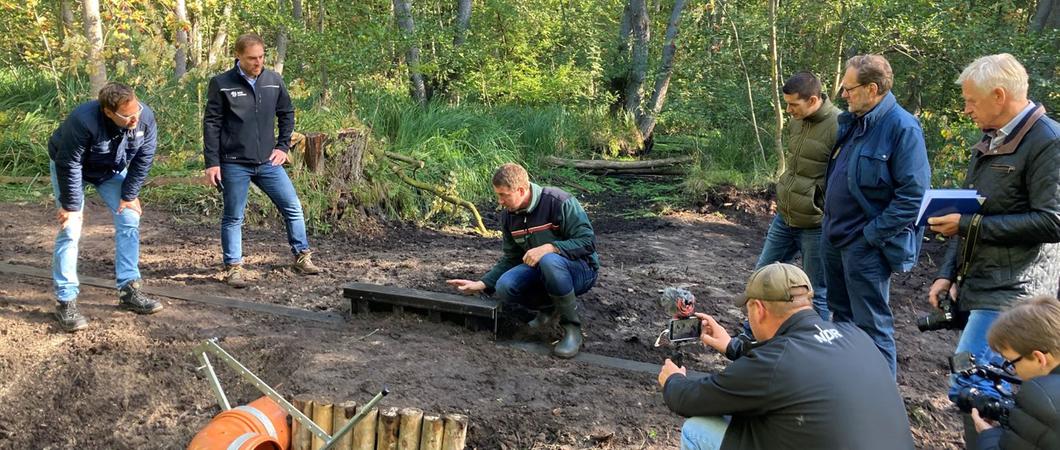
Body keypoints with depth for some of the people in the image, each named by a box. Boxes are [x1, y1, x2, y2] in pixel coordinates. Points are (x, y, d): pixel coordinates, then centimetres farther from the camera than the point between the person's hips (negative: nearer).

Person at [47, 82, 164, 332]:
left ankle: (129, 290, 5)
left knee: (130, 220, -4)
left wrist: (129, 194, -11)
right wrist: (71, 205, -25)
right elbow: (69, 166, -31)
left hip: (112, 170, 5)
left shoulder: (145, 118, -26)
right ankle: (66, 301, -5)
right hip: (72, 168, -5)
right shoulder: (83, 121, -40)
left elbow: (143, 159, -13)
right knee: (70, 230, -12)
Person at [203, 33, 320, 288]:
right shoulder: (222, 84, -6)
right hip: (234, 164, -3)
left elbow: (287, 114, 16)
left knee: (293, 207, 4)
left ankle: (302, 256, 19)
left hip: (268, 162, 3)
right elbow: (211, 124, -5)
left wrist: (283, 146, 7)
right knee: (233, 217, 5)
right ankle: (233, 267, 17)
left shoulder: (274, 81, 3)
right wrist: (212, 162, -8)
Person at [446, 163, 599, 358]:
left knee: (549, 261, -40)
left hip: (580, 269, -6)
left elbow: (588, 241, -23)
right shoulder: (509, 216, 1)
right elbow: (509, 260, 9)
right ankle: (548, 306, 8)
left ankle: (572, 327, -21)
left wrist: (549, 248, -35)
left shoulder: (559, 202, -21)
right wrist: (481, 285, -2)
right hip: (539, 270, 6)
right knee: (504, 287, -22)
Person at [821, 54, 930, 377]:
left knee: (871, 326, -1)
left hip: (865, 245, -9)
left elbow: (913, 193, -21)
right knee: (841, 315, 21)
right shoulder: (851, 122, 8)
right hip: (835, 238, 9)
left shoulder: (902, 127, -17)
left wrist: (871, 235, -20)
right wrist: (831, 224, 14)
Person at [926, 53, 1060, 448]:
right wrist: (948, 274, 11)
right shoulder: (990, 142, 17)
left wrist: (969, 225, -17)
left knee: (968, 388, -14)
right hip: (977, 285, 9)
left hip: (1011, 292, -9)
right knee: (995, 388, 14)